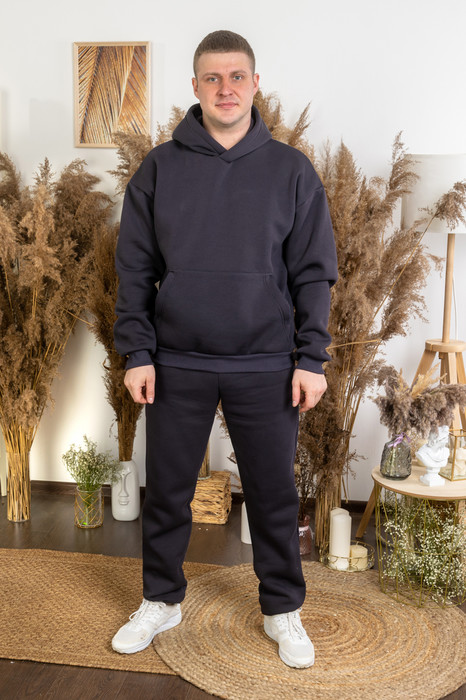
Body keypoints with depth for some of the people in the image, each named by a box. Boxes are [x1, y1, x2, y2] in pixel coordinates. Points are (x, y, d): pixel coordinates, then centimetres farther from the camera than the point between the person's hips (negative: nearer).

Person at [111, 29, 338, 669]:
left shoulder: (291, 171, 2)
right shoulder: (160, 168, 3)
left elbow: (313, 273, 2)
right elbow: (135, 269, 3)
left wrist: (311, 359, -4)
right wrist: (137, 353, -3)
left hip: (266, 367, 0)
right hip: (177, 365, 1)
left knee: (274, 496, 9)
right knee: (167, 492, 12)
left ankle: (283, 611, 30)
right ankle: (161, 601, 34)